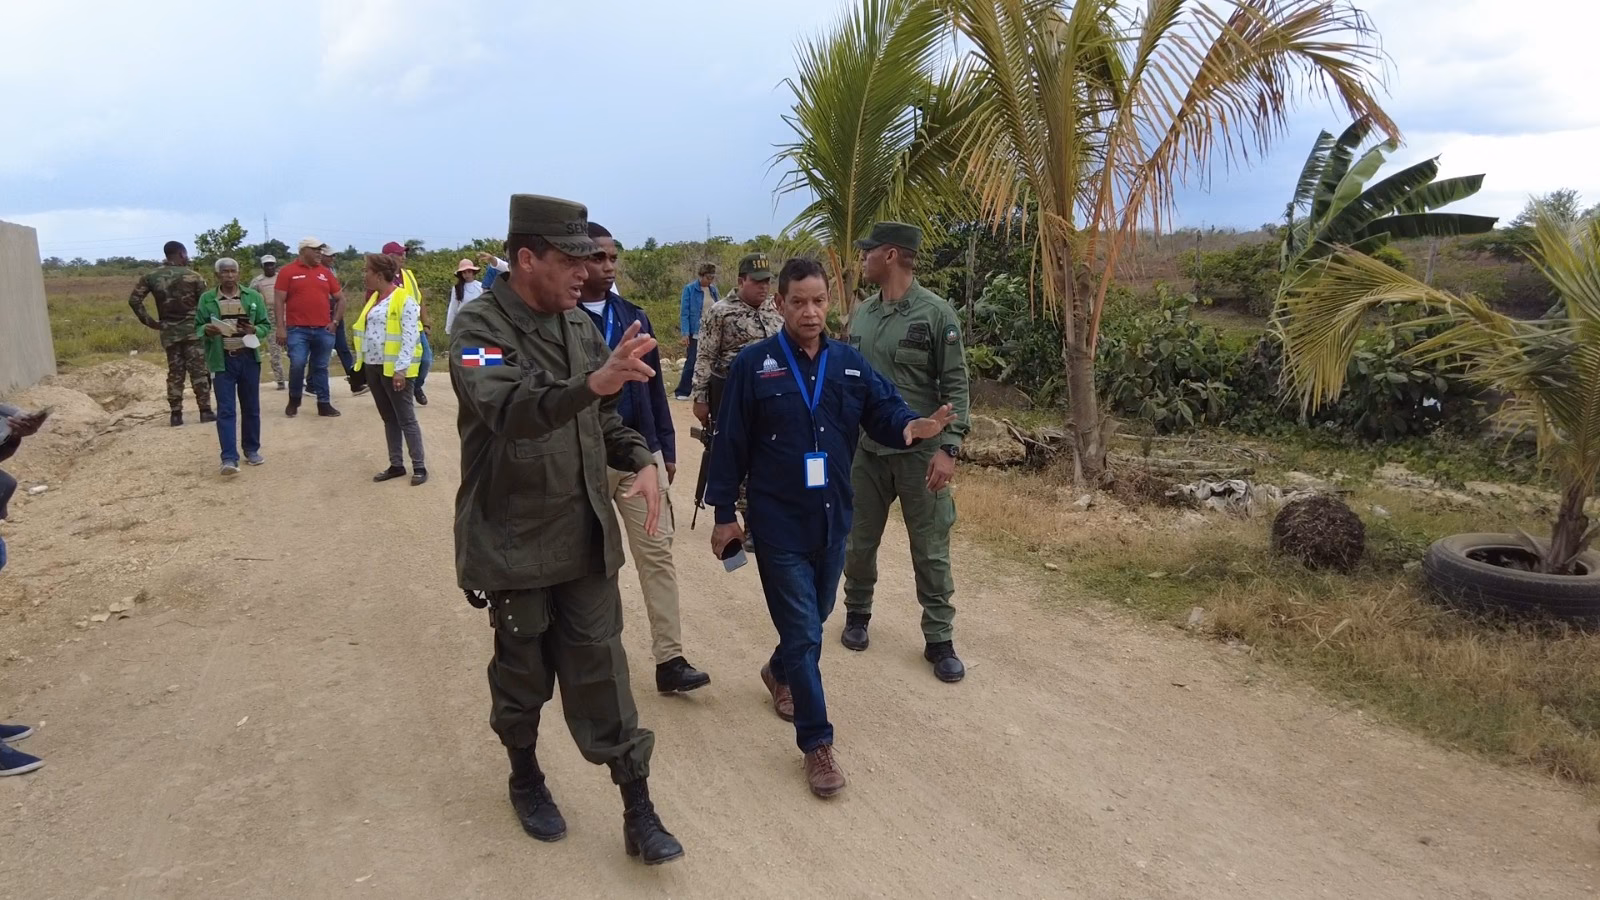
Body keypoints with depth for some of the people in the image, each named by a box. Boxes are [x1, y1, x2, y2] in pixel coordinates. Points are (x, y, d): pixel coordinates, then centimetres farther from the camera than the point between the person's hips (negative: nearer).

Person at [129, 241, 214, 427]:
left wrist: (149, 321, 4)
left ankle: (176, 414, 8)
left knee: (174, 373, 9)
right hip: (192, 329, -3)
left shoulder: (152, 277, 4)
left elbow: (134, 300, -1)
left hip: (169, 332, 3)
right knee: (199, 371, 1)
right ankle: (205, 411, -1)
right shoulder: (193, 276, -5)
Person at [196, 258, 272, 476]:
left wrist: (254, 330, -14)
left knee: (251, 407, 12)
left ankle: (252, 450, 27)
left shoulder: (253, 297, 4)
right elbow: (197, 328, 6)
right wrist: (206, 331, -16)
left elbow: (267, 325, 6)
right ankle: (229, 458, -7)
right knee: (226, 410, -5)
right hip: (222, 361, -2)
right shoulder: (206, 299, 2)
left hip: (249, 359, 2)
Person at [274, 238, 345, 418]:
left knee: (321, 368, 9)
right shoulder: (288, 271, 0)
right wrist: (280, 328, -9)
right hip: (298, 329, -3)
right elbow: (279, 301, -3)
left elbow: (340, 299, 17)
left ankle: (324, 404, 13)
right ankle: (294, 401, 11)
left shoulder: (326, 272, 10)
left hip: (323, 330, 3)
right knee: (297, 365, -10)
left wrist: (335, 321, 6)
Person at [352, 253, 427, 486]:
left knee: (405, 419, -3)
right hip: (373, 367, 8)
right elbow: (366, 331, 18)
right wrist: (362, 361, 12)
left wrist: (401, 368, -23)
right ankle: (396, 465, 19)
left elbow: (410, 337, -18)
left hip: (393, 369, -8)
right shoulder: (374, 298, 13)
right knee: (388, 419, 13)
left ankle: (419, 467, 3)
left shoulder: (404, 300, -13)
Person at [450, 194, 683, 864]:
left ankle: (638, 813, 14)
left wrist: (641, 461, -6)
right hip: (513, 540, -4)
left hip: (586, 536, 4)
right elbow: (507, 408, -35)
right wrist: (593, 382, -52)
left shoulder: (579, 324, 5)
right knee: (523, 671, 14)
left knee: (602, 673, 6)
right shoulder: (479, 326, -15)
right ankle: (526, 778, 39)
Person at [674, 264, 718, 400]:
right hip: (696, 332, -5)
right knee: (692, 361, -4)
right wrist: (685, 333, -15)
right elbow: (684, 312, -8)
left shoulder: (713, 290, 8)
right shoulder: (690, 289, -7)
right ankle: (682, 391, 5)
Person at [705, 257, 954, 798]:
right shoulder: (755, 365, -9)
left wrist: (912, 426, -26)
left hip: (833, 519, 5)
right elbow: (730, 443, -7)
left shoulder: (849, 363, 2)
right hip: (778, 523, -5)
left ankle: (780, 672, 52)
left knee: (816, 616, 22)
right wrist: (724, 514, -6)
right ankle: (817, 743, 10)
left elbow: (883, 412, -1)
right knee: (802, 631, -1)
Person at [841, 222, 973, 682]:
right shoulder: (861, 314, 7)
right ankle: (857, 614, 36)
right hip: (864, 449, 5)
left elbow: (956, 386, -10)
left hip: (920, 452, -5)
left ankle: (939, 640, 16)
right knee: (859, 541, 15)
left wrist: (948, 448, -18)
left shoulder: (936, 313, -9)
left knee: (931, 550, 4)